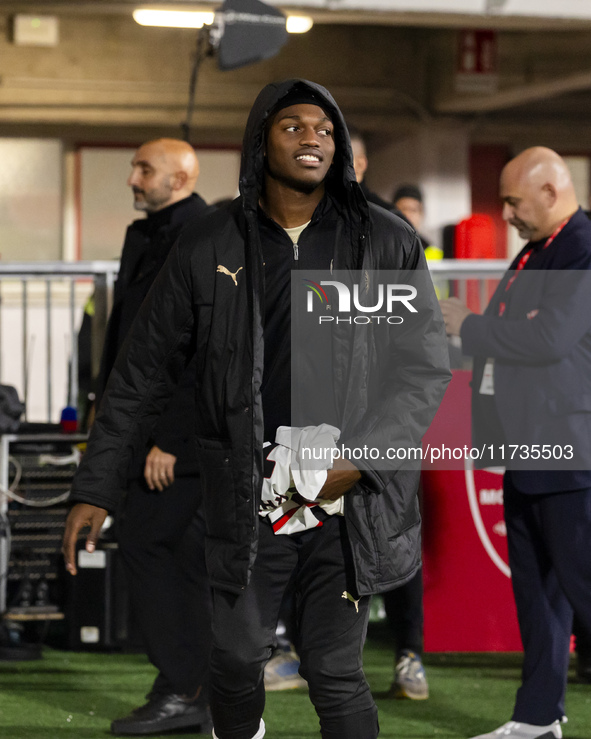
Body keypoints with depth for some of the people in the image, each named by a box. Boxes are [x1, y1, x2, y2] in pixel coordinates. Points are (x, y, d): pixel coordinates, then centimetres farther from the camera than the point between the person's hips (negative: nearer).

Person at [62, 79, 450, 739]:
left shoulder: (387, 243, 4)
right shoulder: (208, 247, 4)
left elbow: (426, 368, 3)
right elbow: (143, 372, 8)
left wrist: (359, 461, -11)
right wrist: (95, 487, 5)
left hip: (348, 496, -1)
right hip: (247, 498, 1)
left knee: (335, 673, 1)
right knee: (237, 660, 10)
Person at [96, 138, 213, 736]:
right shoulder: (143, 235, 17)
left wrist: (169, 437, -20)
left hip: (182, 430, -9)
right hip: (144, 425, 9)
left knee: (145, 544, -10)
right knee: (185, 556, 9)